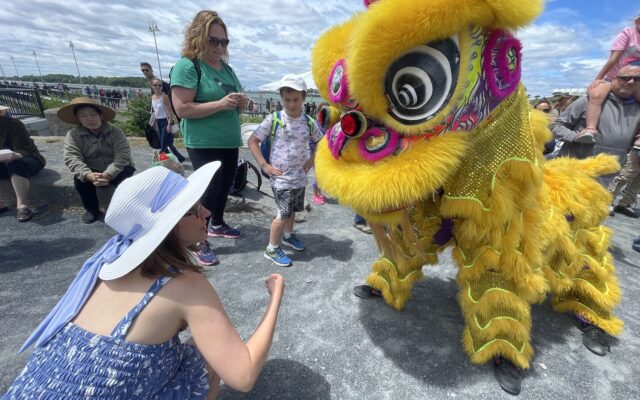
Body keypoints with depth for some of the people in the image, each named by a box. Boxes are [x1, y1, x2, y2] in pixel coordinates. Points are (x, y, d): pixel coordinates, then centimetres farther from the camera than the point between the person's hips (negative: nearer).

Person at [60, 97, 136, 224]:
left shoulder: (115, 132, -14)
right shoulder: (73, 135, -9)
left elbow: (122, 156, -25)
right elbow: (72, 158, -21)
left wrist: (108, 174, -40)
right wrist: (88, 175, -41)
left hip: (116, 171, -1)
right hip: (93, 172, 2)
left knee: (123, 177, -32)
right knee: (79, 179, -27)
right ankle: (92, 209, -2)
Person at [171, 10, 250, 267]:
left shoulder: (226, 68, 13)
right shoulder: (187, 66, -10)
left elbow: (233, 103, 22)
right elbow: (182, 109, -19)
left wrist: (241, 103, -2)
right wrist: (221, 104, -25)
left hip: (229, 141, 8)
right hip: (203, 143, -7)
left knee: (225, 186, 15)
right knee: (209, 189, -5)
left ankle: (217, 225, 36)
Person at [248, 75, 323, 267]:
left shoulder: (308, 122, 1)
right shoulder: (273, 119, -11)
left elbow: (320, 142, 18)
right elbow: (252, 141, -8)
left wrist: (312, 160, 5)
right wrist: (264, 165, -14)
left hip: (300, 177, 5)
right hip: (281, 177, -5)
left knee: (293, 210, 20)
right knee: (283, 214, -5)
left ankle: (288, 235, 45)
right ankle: (272, 249, 14)